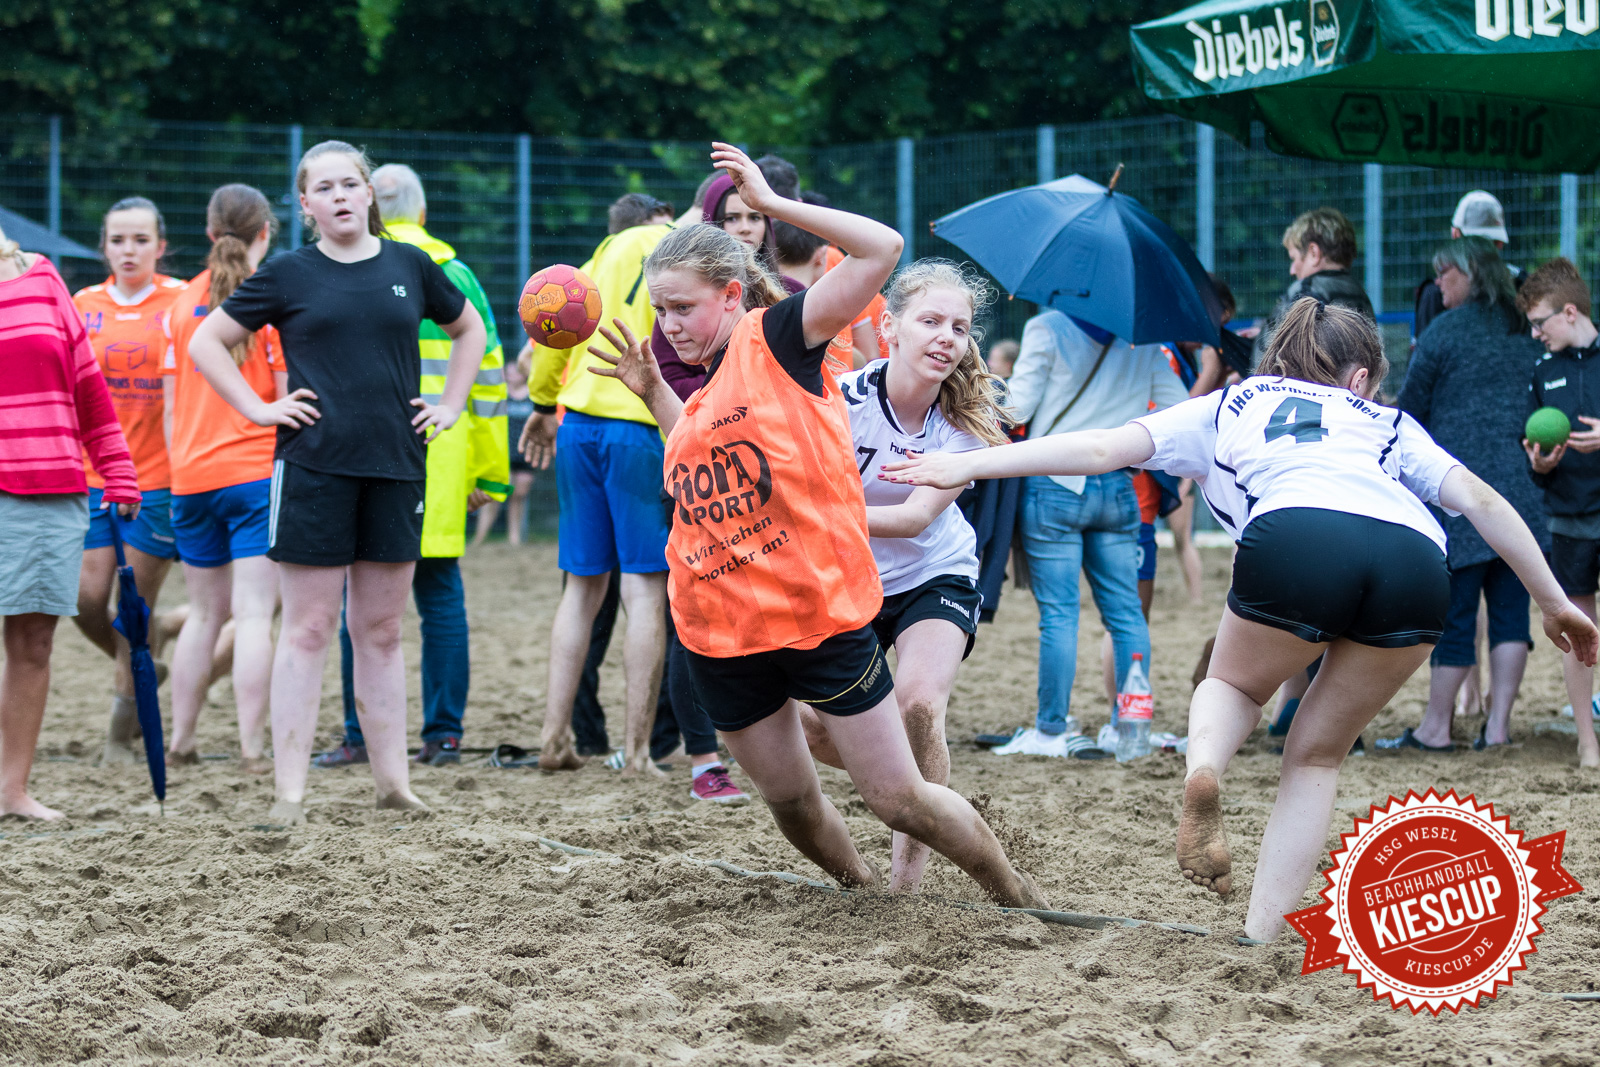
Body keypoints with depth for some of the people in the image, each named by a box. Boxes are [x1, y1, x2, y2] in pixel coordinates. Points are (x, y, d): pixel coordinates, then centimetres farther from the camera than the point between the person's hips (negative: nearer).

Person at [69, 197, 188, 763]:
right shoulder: (85, 305, 8)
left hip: (159, 478, -3)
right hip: (93, 476, 3)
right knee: (87, 600, -5)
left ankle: (121, 732, 11)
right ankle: (138, 669, 26)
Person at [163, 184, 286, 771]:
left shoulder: (184, 301, 8)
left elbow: (172, 401, 11)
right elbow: (289, 394, -8)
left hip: (192, 475, 5)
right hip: (258, 472, -5)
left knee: (206, 612, 16)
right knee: (254, 614, -6)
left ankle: (179, 739, 19)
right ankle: (252, 747, -10)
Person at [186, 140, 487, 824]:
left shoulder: (410, 266, 8)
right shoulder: (288, 274, 1)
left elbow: (470, 331, 24)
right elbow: (205, 343, 5)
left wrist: (450, 405, 13)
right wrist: (259, 409, -3)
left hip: (395, 464, 3)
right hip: (314, 466, -3)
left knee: (381, 630, 8)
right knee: (309, 628, -2)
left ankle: (392, 779, 14)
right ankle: (290, 790, -1)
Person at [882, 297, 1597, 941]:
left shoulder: (1229, 405, 35)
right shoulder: (1387, 422, 39)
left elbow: (1100, 448, 27)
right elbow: (1478, 498, 27)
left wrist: (969, 465, 29)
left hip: (1296, 536, -1)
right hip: (1417, 559, 2)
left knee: (1233, 682, 29)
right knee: (1315, 756, 20)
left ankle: (1203, 768, -4)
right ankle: (1260, 939, 6)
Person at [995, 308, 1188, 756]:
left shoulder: (1047, 328, -4)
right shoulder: (1144, 340, 8)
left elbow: (1017, 407, -7)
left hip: (1055, 487, -4)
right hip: (1117, 488, 4)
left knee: (1058, 612, -2)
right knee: (1126, 611, 8)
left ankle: (1052, 729, 1)